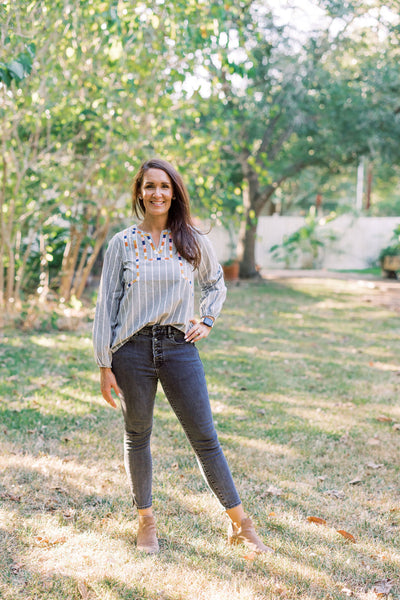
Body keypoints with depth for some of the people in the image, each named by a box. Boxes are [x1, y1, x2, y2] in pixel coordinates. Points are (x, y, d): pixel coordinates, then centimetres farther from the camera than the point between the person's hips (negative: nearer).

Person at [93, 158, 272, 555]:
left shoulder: (192, 242, 4)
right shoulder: (122, 244, 0)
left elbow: (215, 283, 23)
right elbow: (106, 304, 0)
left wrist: (207, 322, 8)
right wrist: (105, 365, -3)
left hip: (179, 347, 0)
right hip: (133, 349, 0)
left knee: (204, 436, 2)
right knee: (137, 436, 10)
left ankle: (239, 523, 12)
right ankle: (145, 520, 28)